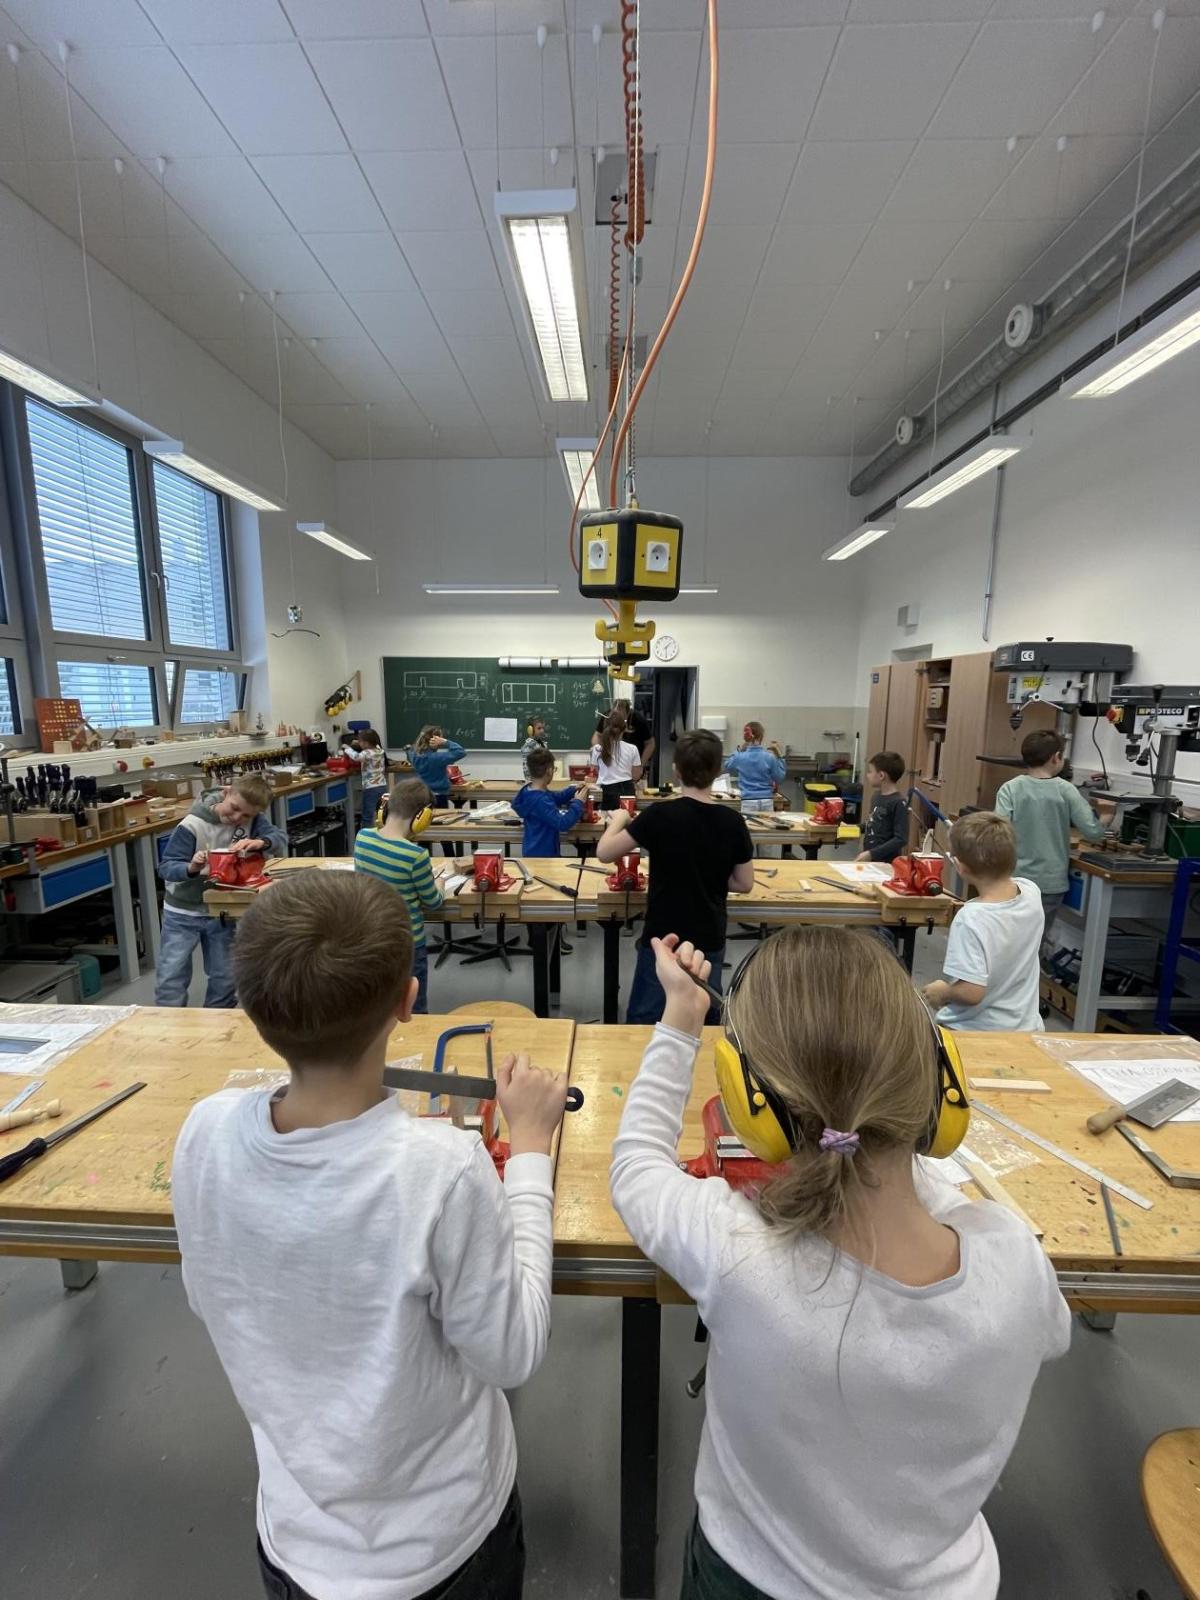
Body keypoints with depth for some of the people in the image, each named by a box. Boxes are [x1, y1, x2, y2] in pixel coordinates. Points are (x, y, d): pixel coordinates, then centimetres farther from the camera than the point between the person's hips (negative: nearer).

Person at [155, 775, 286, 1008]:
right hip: (183, 913, -3)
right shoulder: (193, 825, -21)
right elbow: (165, 867, -19)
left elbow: (281, 839, -18)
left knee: (225, 979, 10)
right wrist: (191, 867, -40)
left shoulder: (251, 819, -10)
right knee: (170, 979, -2)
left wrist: (261, 842, -39)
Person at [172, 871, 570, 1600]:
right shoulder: (440, 1166, -36)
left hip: (299, 1537, 3)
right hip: (439, 1540, -2)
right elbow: (513, 1354, -19)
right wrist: (530, 1146, -17)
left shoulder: (205, 1134, -24)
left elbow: (209, 1302, -4)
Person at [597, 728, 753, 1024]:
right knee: (707, 1020, 21)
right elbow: (744, 884, 1)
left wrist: (618, 819, 6)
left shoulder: (660, 814, -17)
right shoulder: (732, 821, -7)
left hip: (662, 939, -3)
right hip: (710, 940, 4)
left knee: (644, 1022, 12)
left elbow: (604, 852, -11)